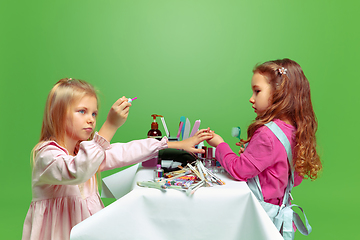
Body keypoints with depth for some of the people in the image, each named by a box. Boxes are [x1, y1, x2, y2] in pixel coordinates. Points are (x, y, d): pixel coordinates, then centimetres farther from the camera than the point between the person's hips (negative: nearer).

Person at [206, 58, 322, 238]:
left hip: (261, 211, -9)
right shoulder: (295, 131, 3)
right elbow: (296, 178, 15)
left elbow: (239, 171, -17)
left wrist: (220, 145, -2)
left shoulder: (267, 134, -23)